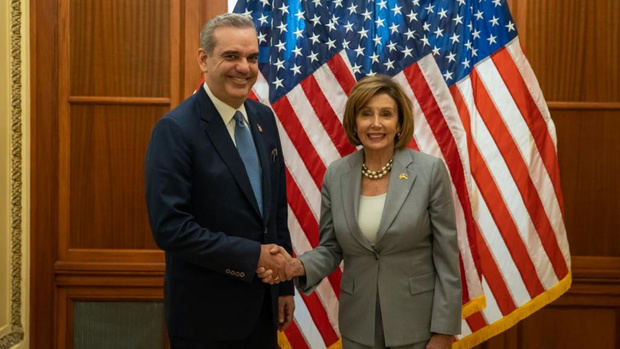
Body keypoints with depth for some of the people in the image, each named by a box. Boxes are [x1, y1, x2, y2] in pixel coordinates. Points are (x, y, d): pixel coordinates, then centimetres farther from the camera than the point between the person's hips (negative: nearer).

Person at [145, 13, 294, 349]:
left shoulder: (263, 118, 4)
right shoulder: (175, 129, -16)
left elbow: (277, 206, 9)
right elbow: (169, 227, -22)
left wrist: (284, 284, 10)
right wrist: (252, 256, -20)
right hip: (206, 311, -6)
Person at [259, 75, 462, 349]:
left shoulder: (430, 171, -10)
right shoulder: (336, 174, -1)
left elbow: (447, 256, -8)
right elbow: (331, 248, 5)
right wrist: (300, 267, -15)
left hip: (416, 323, -3)